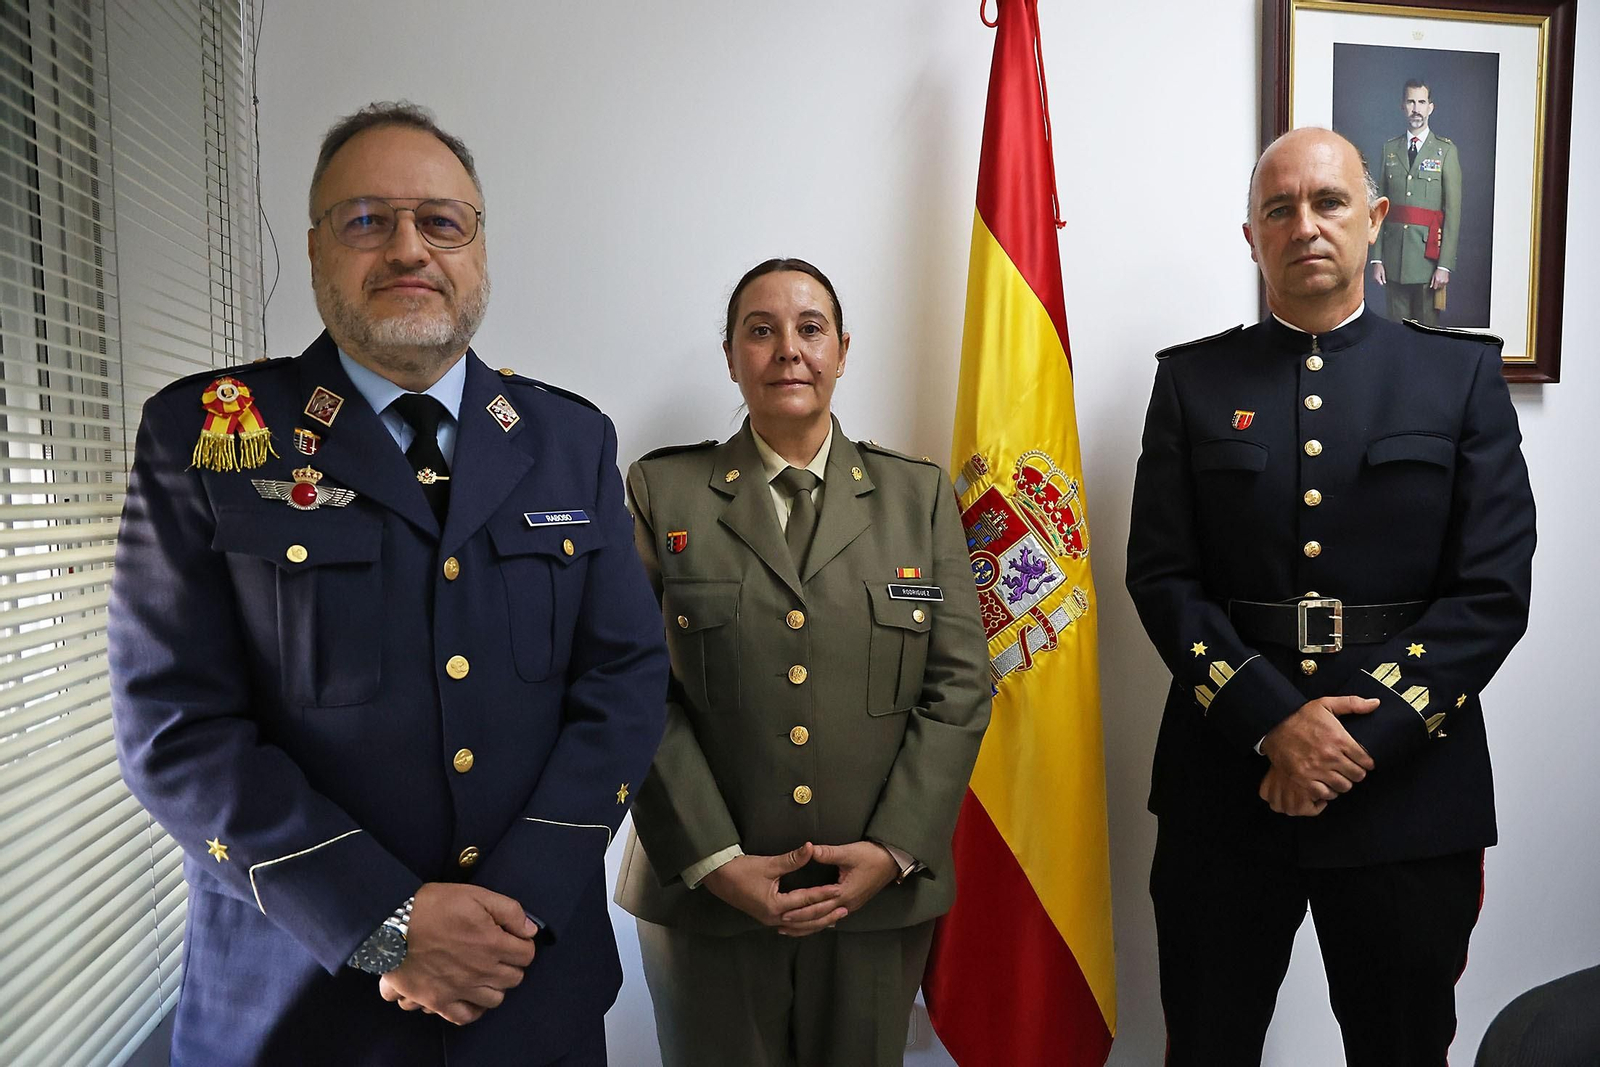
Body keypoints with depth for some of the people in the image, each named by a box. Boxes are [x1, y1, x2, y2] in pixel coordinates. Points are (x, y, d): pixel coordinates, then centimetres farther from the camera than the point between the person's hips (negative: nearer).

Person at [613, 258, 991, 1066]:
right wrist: (713, 860, -11)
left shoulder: (919, 494, 4)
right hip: (708, 898, -1)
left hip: (881, 895, 2)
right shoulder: (661, 492, 0)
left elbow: (960, 684, 0)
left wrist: (893, 850, -9)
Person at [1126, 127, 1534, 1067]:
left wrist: (1365, 735, -14)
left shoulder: (1464, 375, 3)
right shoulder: (1193, 380, 3)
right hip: (1226, 781, 0)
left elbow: (1493, 591, -5)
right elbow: (1161, 576, -3)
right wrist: (1273, 722, -14)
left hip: (1410, 790, 0)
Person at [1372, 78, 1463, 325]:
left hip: (1428, 254, -2)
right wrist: (1376, 258, 0)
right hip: (1394, 257, 2)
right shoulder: (1389, 148, 10)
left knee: (1428, 328, 1)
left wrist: (1445, 265, -11)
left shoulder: (1446, 150, 1)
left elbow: (1453, 210, -4)